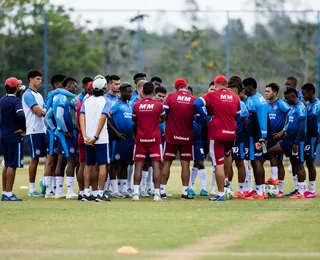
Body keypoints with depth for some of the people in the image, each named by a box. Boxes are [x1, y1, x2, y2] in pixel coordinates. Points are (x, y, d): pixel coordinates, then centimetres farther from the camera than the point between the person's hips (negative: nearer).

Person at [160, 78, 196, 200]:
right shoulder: (193, 100, -2)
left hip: (171, 135, 0)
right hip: (187, 137, 0)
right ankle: (185, 192, 2)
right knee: (185, 164, 4)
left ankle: (162, 191, 7)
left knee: (166, 163, 7)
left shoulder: (171, 97, -5)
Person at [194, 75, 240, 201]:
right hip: (231, 133, 5)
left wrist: (206, 116, -8)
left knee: (219, 164, -3)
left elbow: (196, 104, -18)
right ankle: (225, 180, 33)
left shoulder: (212, 96, -5)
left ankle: (221, 194, -2)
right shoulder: (235, 98, 9)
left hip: (216, 134, -5)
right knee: (227, 154, 33)